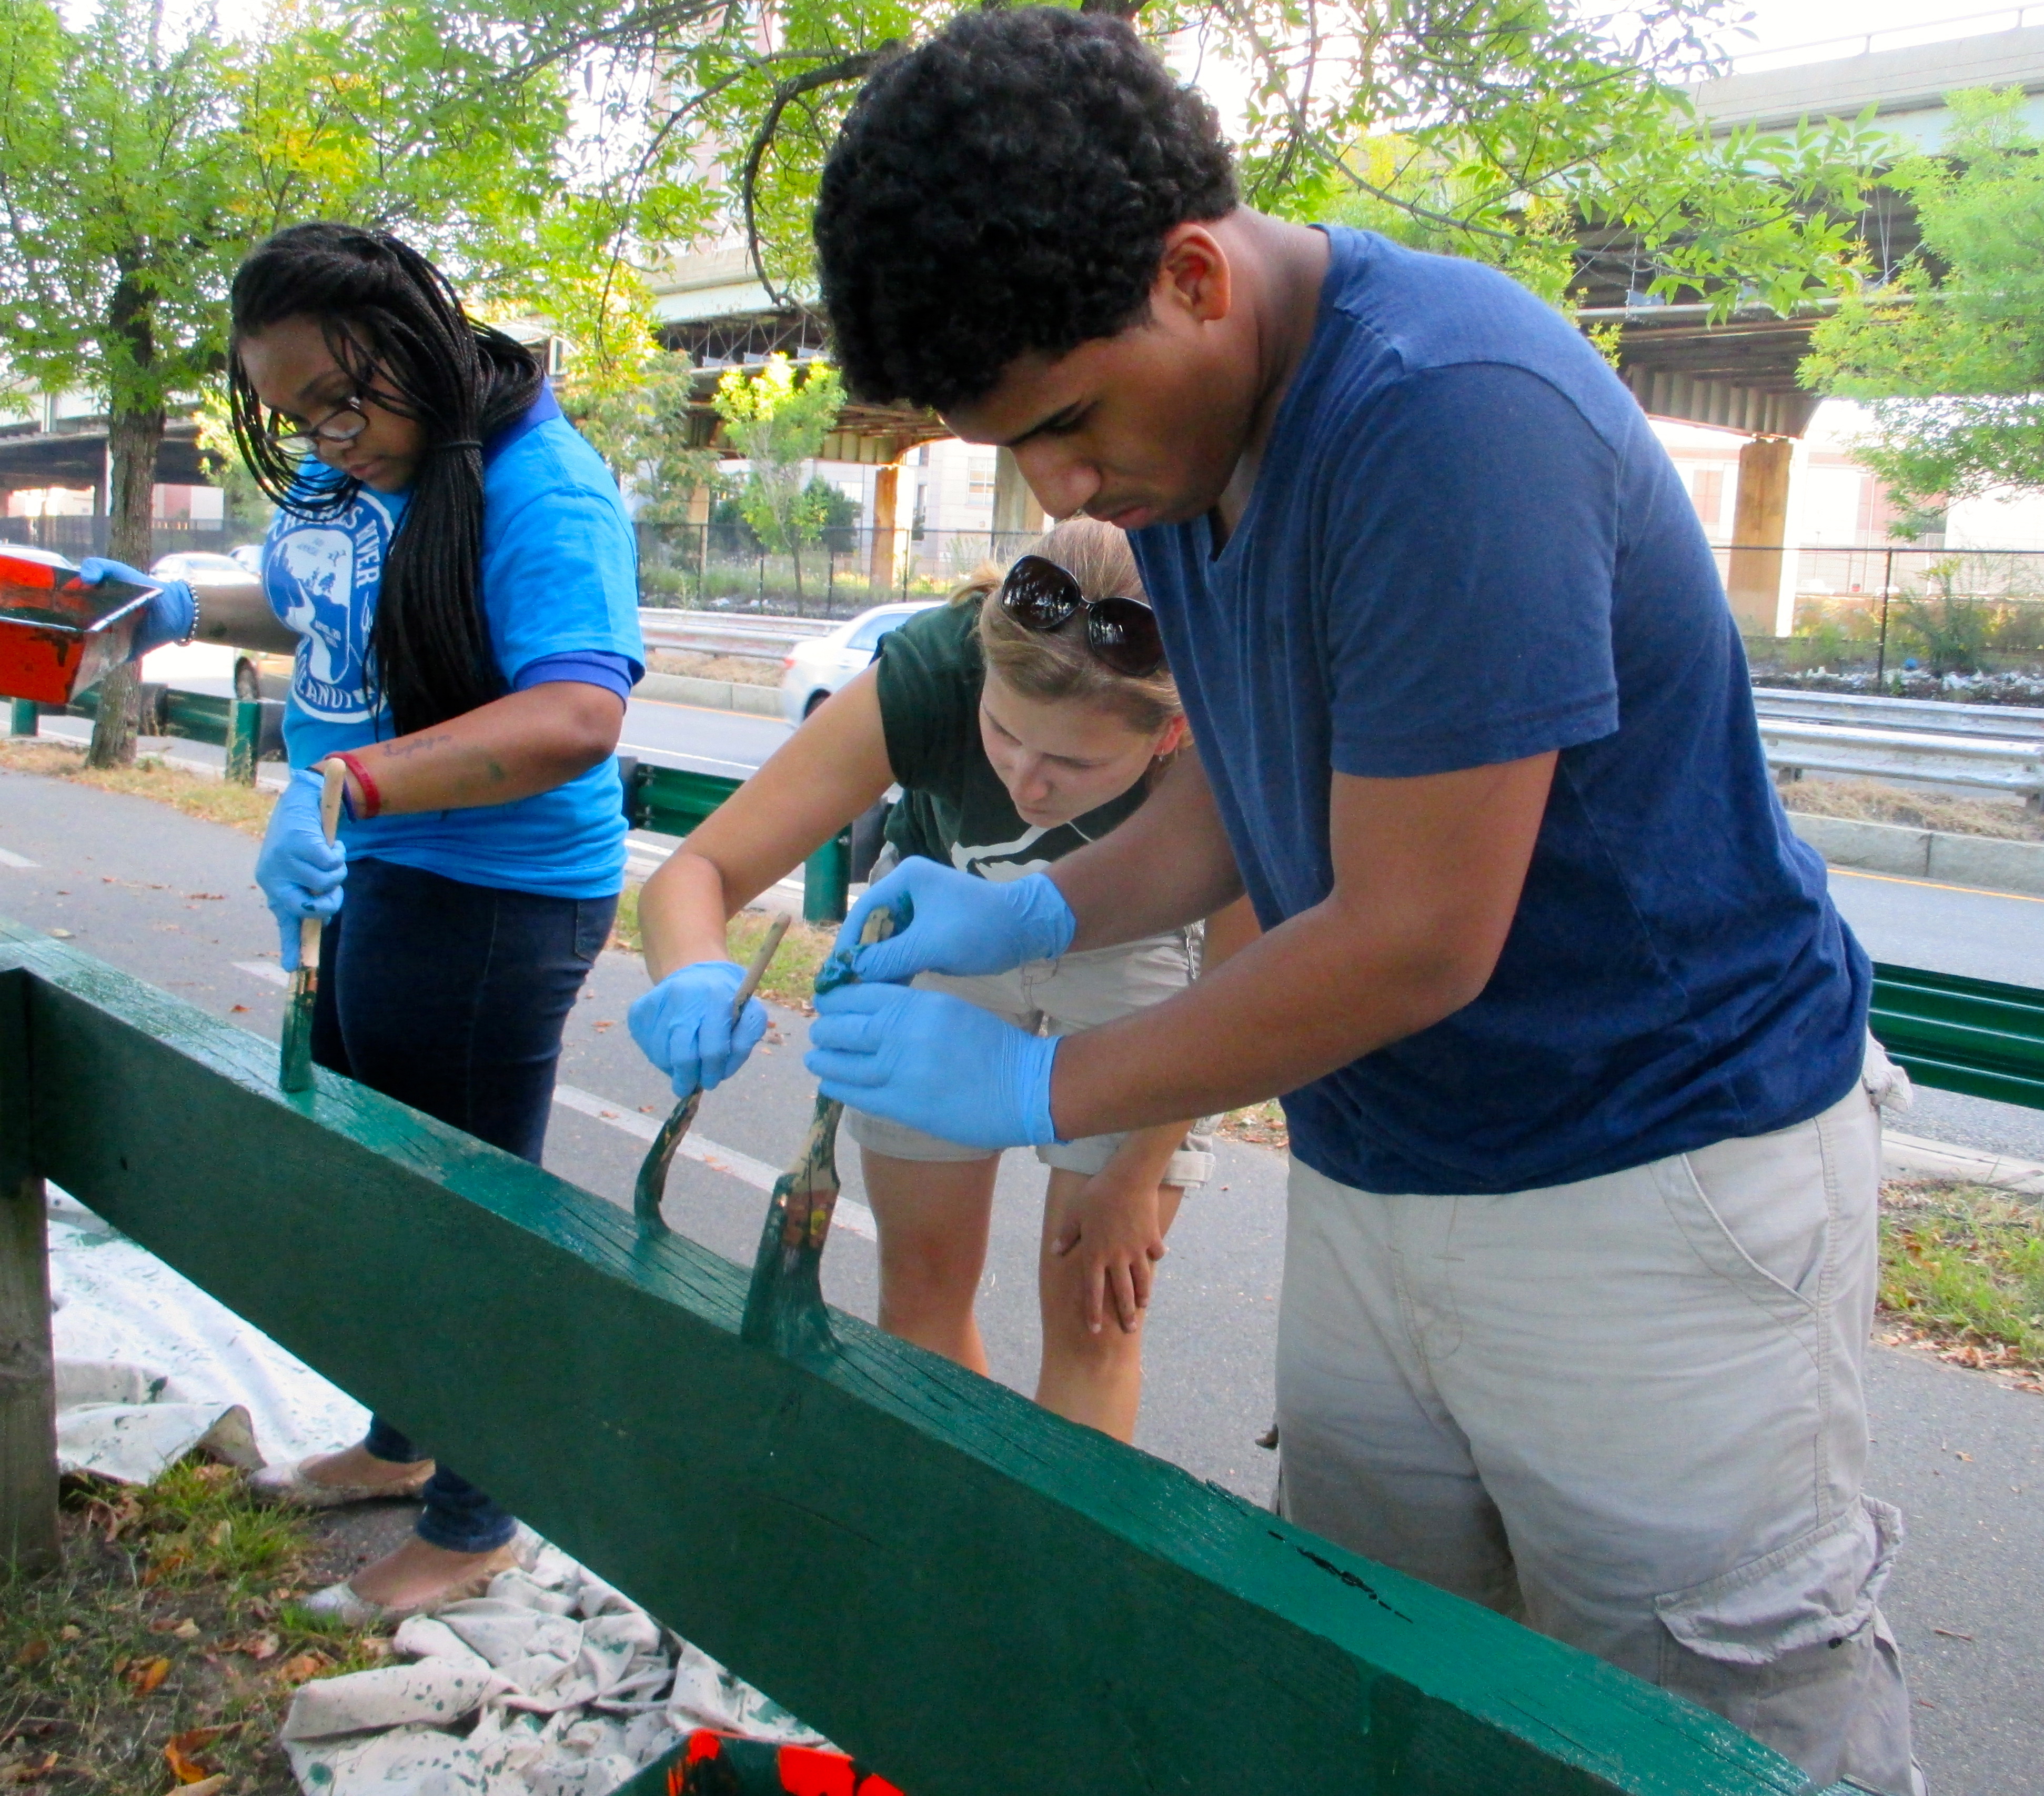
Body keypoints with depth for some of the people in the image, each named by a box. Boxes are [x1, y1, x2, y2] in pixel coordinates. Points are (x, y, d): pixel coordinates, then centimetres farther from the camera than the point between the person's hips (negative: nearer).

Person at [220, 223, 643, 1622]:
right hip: (352, 876, 10)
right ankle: (399, 1445, 45)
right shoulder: (333, 473, 6)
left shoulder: (539, 491, -22)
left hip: (489, 897, -10)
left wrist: (351, 785, -44)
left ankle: (472, 1526, 23)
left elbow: (576, 717, -35)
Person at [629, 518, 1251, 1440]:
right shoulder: (928, 674, -36)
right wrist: (696, 977, -54)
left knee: (1094, 1314, -2)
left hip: (1131, 958, -1)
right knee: (923, 1289, 8)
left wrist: (1134, 1177, -12)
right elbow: (697, 869, -32)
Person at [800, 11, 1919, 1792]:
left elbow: (1415, 943, -24)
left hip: (1655, 1182, -8)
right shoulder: (1184, 427, 3)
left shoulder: (1451, 413, -25)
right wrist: (1040, 909, -2)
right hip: (1374, 1179, 8)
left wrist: (1042, 1087, -14)